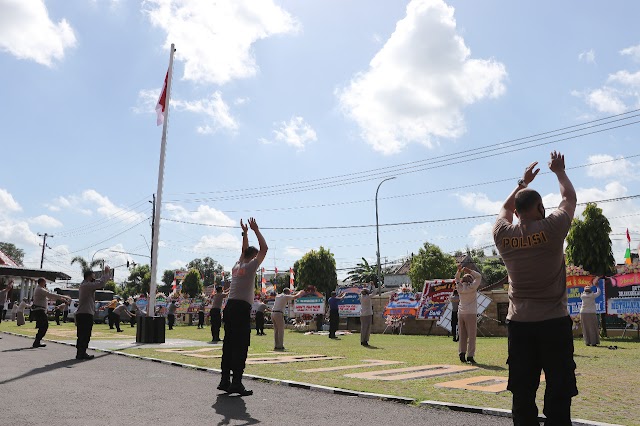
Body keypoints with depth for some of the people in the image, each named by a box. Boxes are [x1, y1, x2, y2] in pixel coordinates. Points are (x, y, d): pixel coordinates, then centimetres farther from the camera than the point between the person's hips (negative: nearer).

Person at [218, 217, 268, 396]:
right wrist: (255, 230, 6)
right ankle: (236, 382, -8)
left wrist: (245, 232, 37)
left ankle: (225, 380, 13)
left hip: (229, 307, 8)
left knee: (229, 344, 10)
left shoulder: (237, 265, 17)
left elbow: (245, 250, 35)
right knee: (241, 346, -7)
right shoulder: (250, 266, -2)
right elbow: (264, 248, -1)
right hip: (242, 308, -8)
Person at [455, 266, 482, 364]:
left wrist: (459, 271, 9)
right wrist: (469, 271, -5)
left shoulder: (460, 287, 5)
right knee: (471, 335, -2)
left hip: (461, 313, 5)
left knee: (462, 335, 9)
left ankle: (461, 353, 3)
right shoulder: (472, 287, -8)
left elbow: (457, 278, 23)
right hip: (471, 313, -5)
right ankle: (470, 356, -6)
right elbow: (479, 276, -1)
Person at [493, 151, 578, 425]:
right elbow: (570, 198, 9)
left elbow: (506, 208, 22)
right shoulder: (551, 229, -10)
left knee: (522, 394, 8)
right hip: (554, 323, -3)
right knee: (558, 395, 2)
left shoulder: (503, 235, -1)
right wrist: (559, 171, 25)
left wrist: (523, 182, 32)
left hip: (519, 324, 3)